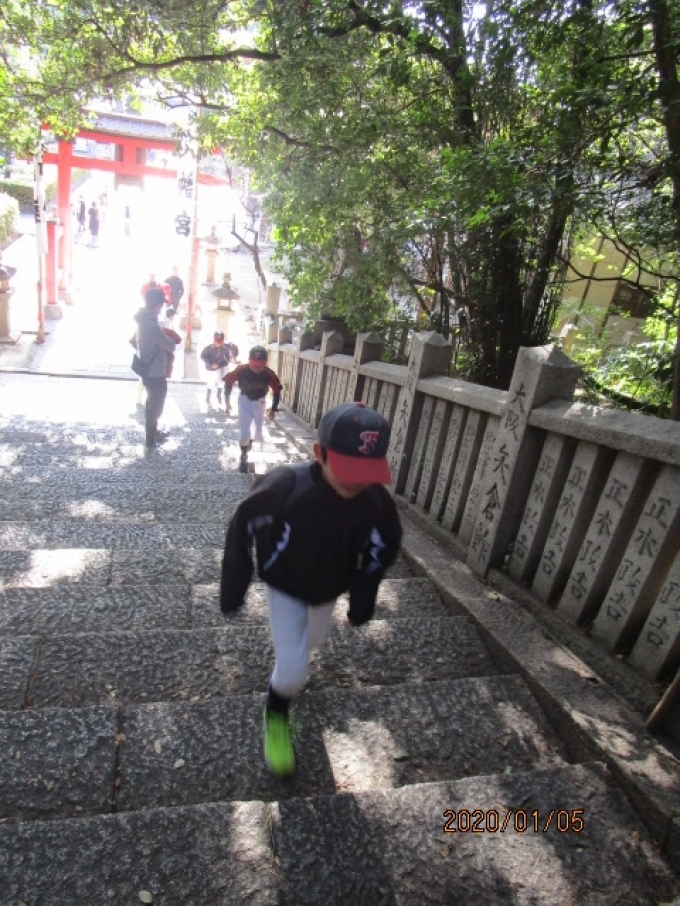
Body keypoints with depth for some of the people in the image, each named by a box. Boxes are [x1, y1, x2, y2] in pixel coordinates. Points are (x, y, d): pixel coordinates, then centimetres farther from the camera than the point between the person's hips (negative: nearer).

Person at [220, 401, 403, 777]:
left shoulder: (377, 502, -28)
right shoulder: (285, 485, -37)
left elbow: (383, 546, -7)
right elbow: (242, 528, -20)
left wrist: (363, 599, -1)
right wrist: (234, 586, -12)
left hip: (328, 589, 4)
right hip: (283, 586, -3)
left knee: (313, 640, 29)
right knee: (293, 671, -4)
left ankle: (288, 643, 66)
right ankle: (276, 716, 31)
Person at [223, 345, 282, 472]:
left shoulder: (269, 374, -26)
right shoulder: (241, 370, -27)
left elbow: (277, 390, -8)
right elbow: (228, 381, -8)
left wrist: (273, 409, -5)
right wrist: (227, 401, -5)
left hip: (260, 402, 1)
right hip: (244, 401, -1)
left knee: (259, 433, 10)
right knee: (244, 433, -8)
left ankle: (250, 440, 46)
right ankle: (243, 457, 16)